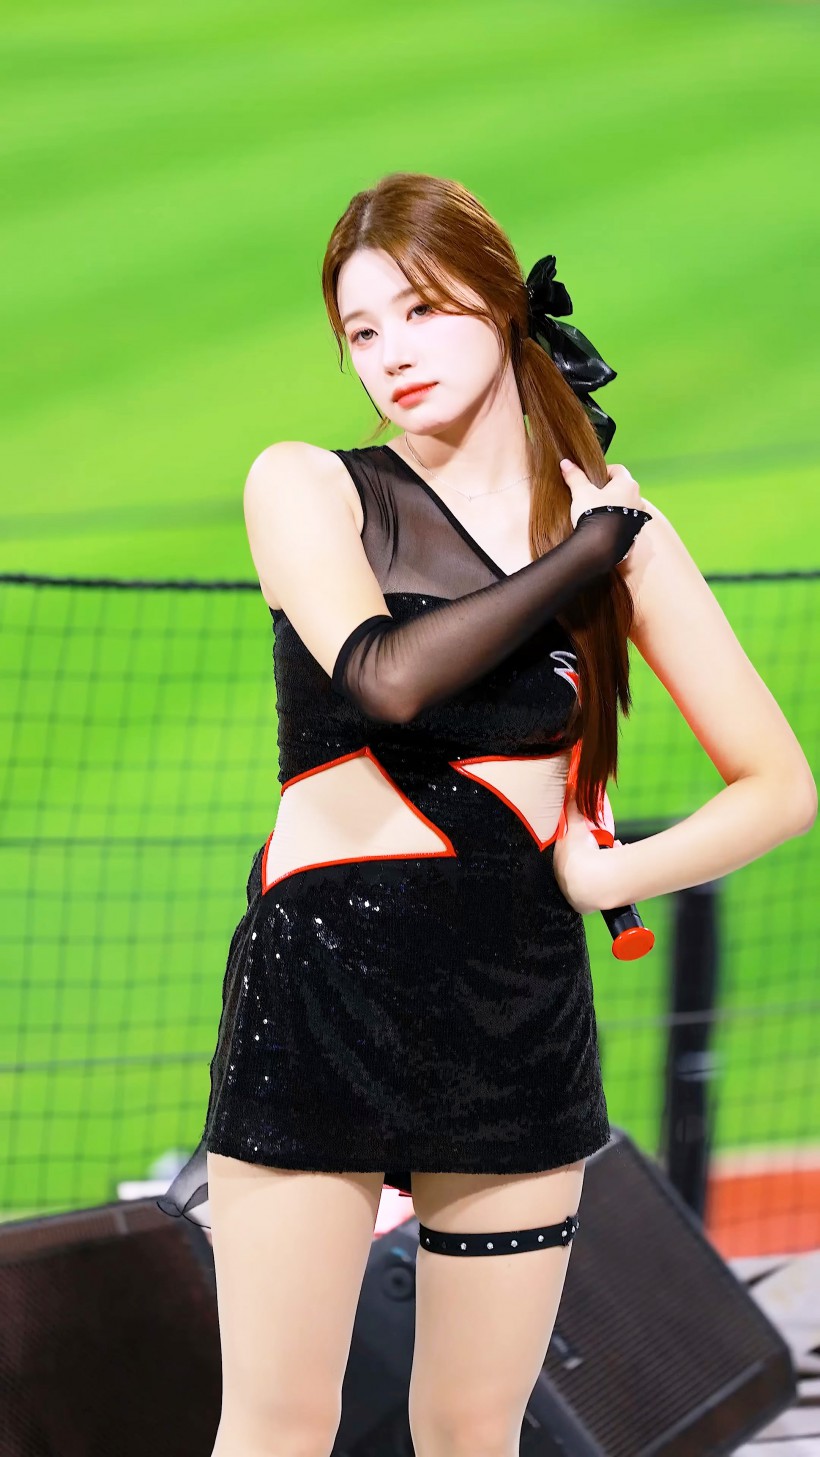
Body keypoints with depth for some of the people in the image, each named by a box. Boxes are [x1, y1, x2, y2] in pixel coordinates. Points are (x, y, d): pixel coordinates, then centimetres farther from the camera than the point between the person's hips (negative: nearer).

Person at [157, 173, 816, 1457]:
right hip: (317, 997, -2)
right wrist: (588, 548, -9)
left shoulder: (615, 523, 7)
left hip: (523, 1007, 2)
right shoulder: (304, 486, 1)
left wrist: (607, 875, -6)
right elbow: (386, 677, -19)